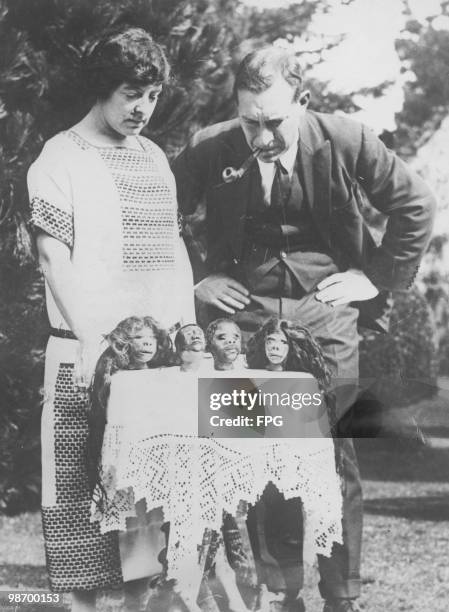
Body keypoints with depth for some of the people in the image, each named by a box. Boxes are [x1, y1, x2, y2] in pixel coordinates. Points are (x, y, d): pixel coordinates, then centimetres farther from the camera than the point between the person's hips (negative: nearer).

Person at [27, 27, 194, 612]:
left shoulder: (155, 157, 16)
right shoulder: (60, 159, -2)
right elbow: (54, 260, -8)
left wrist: (190, 327, 9)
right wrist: (94, 340, -16)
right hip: (89, 353, -5)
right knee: (86, 485, -2)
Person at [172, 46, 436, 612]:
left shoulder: (344, 140, -8)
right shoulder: (211, 149, -6)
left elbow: (416, 206, 2)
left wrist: (379, 276, 0)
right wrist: (196, 278, 2)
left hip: (326, 310, -1)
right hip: (244, 308, 1)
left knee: (334, 453, 0)